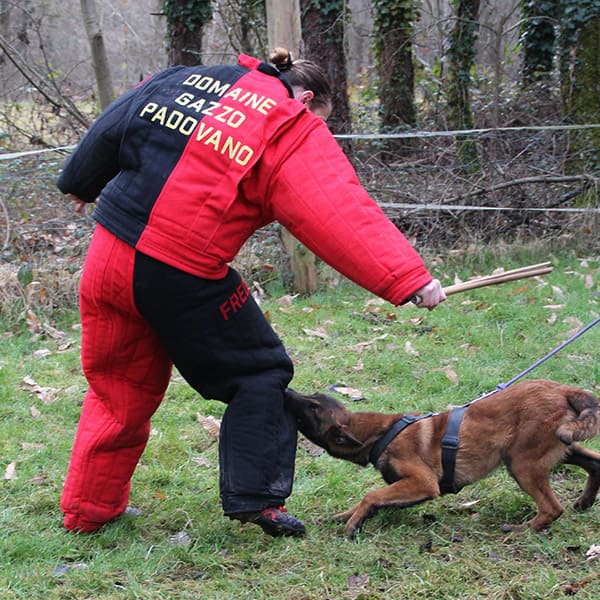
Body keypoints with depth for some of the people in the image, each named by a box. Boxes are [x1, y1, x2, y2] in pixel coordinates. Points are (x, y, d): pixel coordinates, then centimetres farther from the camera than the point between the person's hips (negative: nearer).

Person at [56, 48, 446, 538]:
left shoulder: (186, 78, 14)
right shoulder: (294, 133, -3)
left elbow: (110, 130, 18)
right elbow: (343, 213, -13)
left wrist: (82, 184, 33)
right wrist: (409, 278, -16)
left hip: (108, 255, 6)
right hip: (183, 276, -6)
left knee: (118, 387, 22)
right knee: (259, 373, 13)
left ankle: (88, 508, 31)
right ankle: (254, 497, 10)